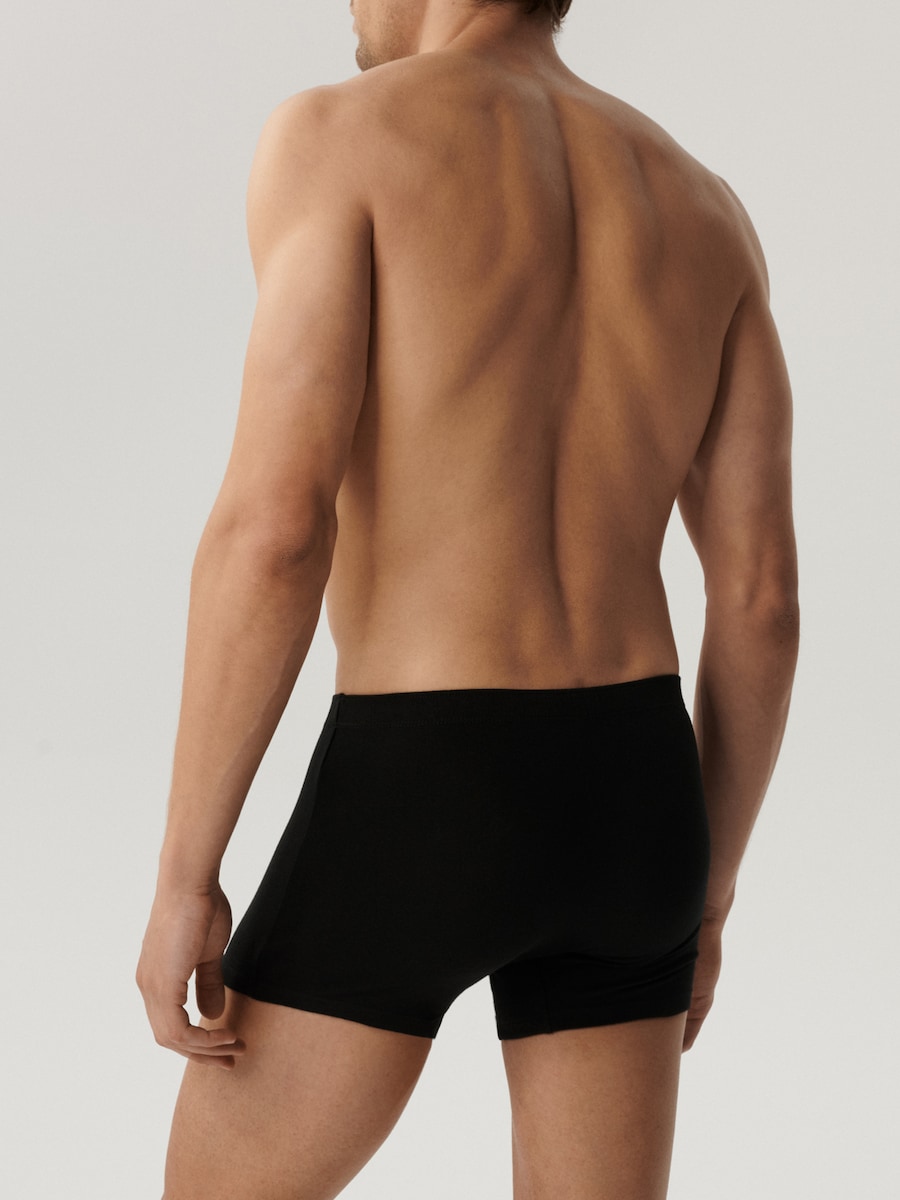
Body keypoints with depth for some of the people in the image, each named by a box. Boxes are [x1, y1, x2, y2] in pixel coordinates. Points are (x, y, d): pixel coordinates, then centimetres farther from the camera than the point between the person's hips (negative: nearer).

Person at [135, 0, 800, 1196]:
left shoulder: (335, 137, -7)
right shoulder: (705, 209, 10)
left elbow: (273, 529, -17)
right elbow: (761, 595, 8)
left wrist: (183, 879, -10)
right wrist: (702, 897, 18)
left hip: (418, 816, -5)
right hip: (621, 808, 6)